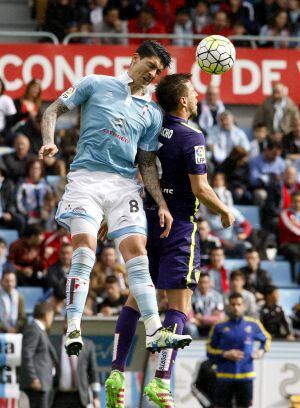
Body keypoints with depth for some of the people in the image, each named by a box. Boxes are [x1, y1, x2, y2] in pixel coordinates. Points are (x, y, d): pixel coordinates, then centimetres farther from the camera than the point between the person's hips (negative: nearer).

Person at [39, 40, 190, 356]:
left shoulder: (152, 113, 17)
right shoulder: (96, 85, 8)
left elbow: (147, 164, 19)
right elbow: (53, 111, 9)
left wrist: (162, 204, 9)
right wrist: (49, 141, -10)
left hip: (125, 185, 4)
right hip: (87, 177, -4)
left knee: (136, 251, -7)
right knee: (85, 248, -18)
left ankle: (154, 331, -9)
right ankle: (73, 330, -17)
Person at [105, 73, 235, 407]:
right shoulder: (191, 138, -13)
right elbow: (200, 189, -14)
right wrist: (225, 212, 1)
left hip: (147, 221, 6)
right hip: (179, 226, -6)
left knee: (136, 297, 12)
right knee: (179, 305, -4)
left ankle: (116, 372, 6)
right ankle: (161, 380, -13)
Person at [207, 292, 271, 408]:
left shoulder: (253, 325, 5)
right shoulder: (219, 326, 1)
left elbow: (266, 338, 23)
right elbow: (210, 350, 4)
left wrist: (262, 351, 3)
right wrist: (225, 354, -12)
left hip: (246, 376, 1)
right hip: (224, 376, -1)